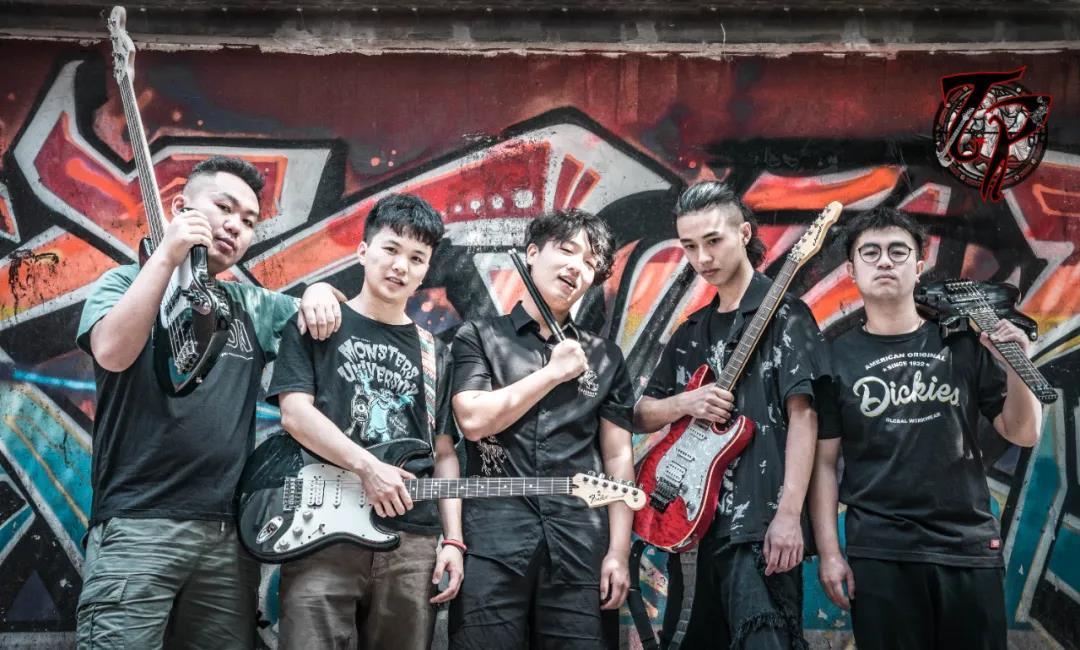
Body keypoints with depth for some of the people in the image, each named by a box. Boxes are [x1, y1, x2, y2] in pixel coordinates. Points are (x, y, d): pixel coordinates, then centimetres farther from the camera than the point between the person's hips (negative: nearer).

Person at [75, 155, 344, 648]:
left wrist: (318, 291, 5)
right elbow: (113, 353, -14)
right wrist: (167, 255, -14)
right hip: (138, 525, -5)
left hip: (229, 531, 5)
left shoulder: (252, 306, 18)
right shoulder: (128, 283, 5)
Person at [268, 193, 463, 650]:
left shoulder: (434, 353, 17)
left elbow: (444, 454, 16)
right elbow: (294, 412, -5)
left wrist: (452, 539, 6)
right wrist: (367, 466, -16)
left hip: (413, 543, 4)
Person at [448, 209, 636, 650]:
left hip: (579, 544, 2)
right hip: (493, 539, -2)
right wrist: (555, 372, -2)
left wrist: (618, 551, 2)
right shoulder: (479, 338, 9)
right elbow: (473, 420, -7)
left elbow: (618, 456, 11)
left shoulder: (604, 357, 15)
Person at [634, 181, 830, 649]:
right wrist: (685, 404, -5)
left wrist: (789, 515, -20)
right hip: (704, 518, 8)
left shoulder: (784, 314, -4)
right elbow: (642, 415, 18)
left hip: (761, 522, -8)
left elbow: (802, 414, -12)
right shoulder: (692, 332, 17)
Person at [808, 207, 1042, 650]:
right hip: (879, 552, -2)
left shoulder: (962, 345, 5)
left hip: (970, 545, 2)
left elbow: (1023, 434, 8)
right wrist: (829, 553, -5)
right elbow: (823, 462, 2)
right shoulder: (837, 358, 1)